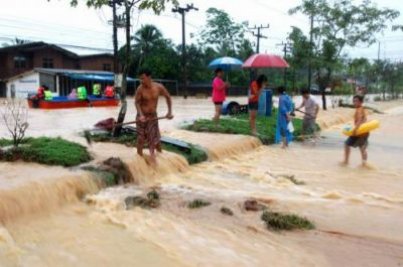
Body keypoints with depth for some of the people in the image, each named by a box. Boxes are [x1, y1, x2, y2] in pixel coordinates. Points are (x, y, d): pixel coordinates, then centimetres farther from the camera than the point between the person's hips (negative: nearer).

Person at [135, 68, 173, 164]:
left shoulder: (159, 87, -10)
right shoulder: (140, 89, -16)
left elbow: (168, 97, 4)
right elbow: (137, 102, -12)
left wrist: (169, 112, 3)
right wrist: (140, 115, -28)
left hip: (153, 116, 2)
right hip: (142, 116, -2)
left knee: (156, 138, 8)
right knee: (140, 138, 1)